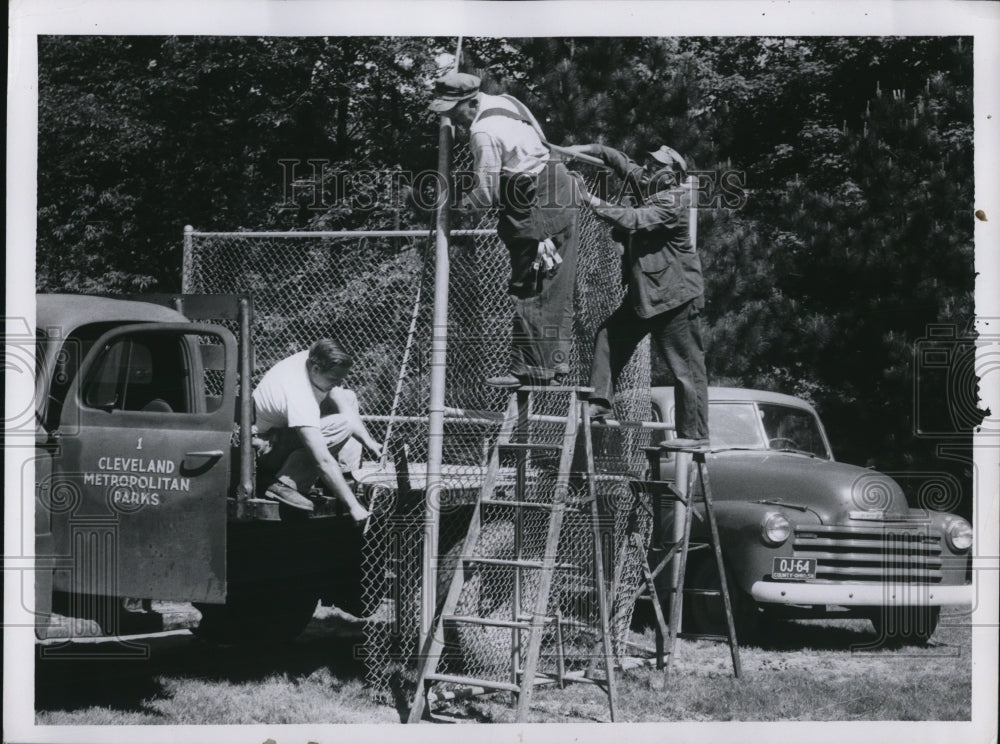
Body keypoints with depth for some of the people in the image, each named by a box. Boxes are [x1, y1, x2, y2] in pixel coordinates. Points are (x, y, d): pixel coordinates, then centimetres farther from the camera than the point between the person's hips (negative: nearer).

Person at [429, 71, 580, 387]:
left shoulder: (483, 132, -19)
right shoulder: (500, 101, 10)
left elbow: (488, 193, -15)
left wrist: (453, 206, -2)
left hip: (538, 209, -10)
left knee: (530, 292, -6)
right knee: (554, 292, 13)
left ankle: (530, 369, -3)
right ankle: (554, 364, 18)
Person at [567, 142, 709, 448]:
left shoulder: (672, 204, -19)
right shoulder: (648, 190, 7)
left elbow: (632, 220, -29)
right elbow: (620, 161, 10)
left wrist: (592, 201, -27)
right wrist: (585, 149, -4)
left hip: (675, 296, -10)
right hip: (642, 294, 10)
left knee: (686, 366, -5)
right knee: (609, 335, 7)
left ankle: (694, 433, -3)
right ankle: (601, 400, 9)